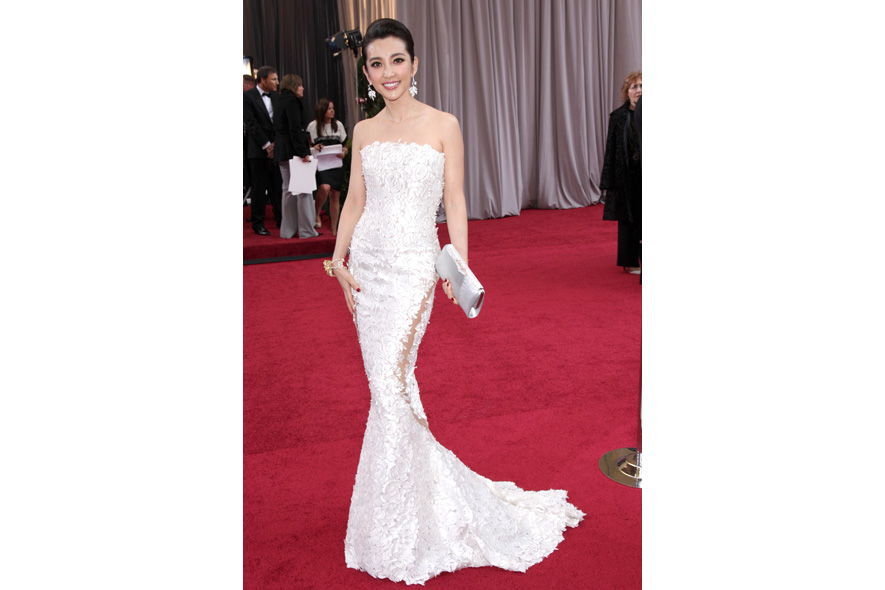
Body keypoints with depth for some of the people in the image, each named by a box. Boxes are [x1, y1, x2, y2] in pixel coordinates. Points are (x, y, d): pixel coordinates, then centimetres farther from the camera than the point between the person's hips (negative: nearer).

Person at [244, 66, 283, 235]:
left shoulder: (275, 96, 13)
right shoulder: (248, 96, -4)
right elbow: (251, 124, -10)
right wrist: (267, 146, -13)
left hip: (276, 149, 5)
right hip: (259, 150, -4)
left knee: (278, 187, 6)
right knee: (259, 188, 1)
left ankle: (281, 221, 15)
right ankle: (258, 224, 9)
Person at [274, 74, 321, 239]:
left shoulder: (281, 101, 17)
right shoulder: (292, 101, -10)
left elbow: (276, 128, 19)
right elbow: (295, 129, -19)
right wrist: (304, 152, -20)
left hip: (281, 152, 10)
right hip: (292, 150, -10)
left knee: (288, 190, 11)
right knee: (304, 188, -6)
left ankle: (288, 230, 14)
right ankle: (306, 230, -4)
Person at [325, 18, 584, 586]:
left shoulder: (443, 125, -1)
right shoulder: (364, 131, 11)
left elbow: (455, 202, -2)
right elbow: (355, 201, 13)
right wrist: (338, 257, 1)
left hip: (413, 265, -5)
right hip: (367, 263, 5)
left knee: (390, 381, -11)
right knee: (386, 381, 9)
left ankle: (397, 532, 5)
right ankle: (409, 488, 29)